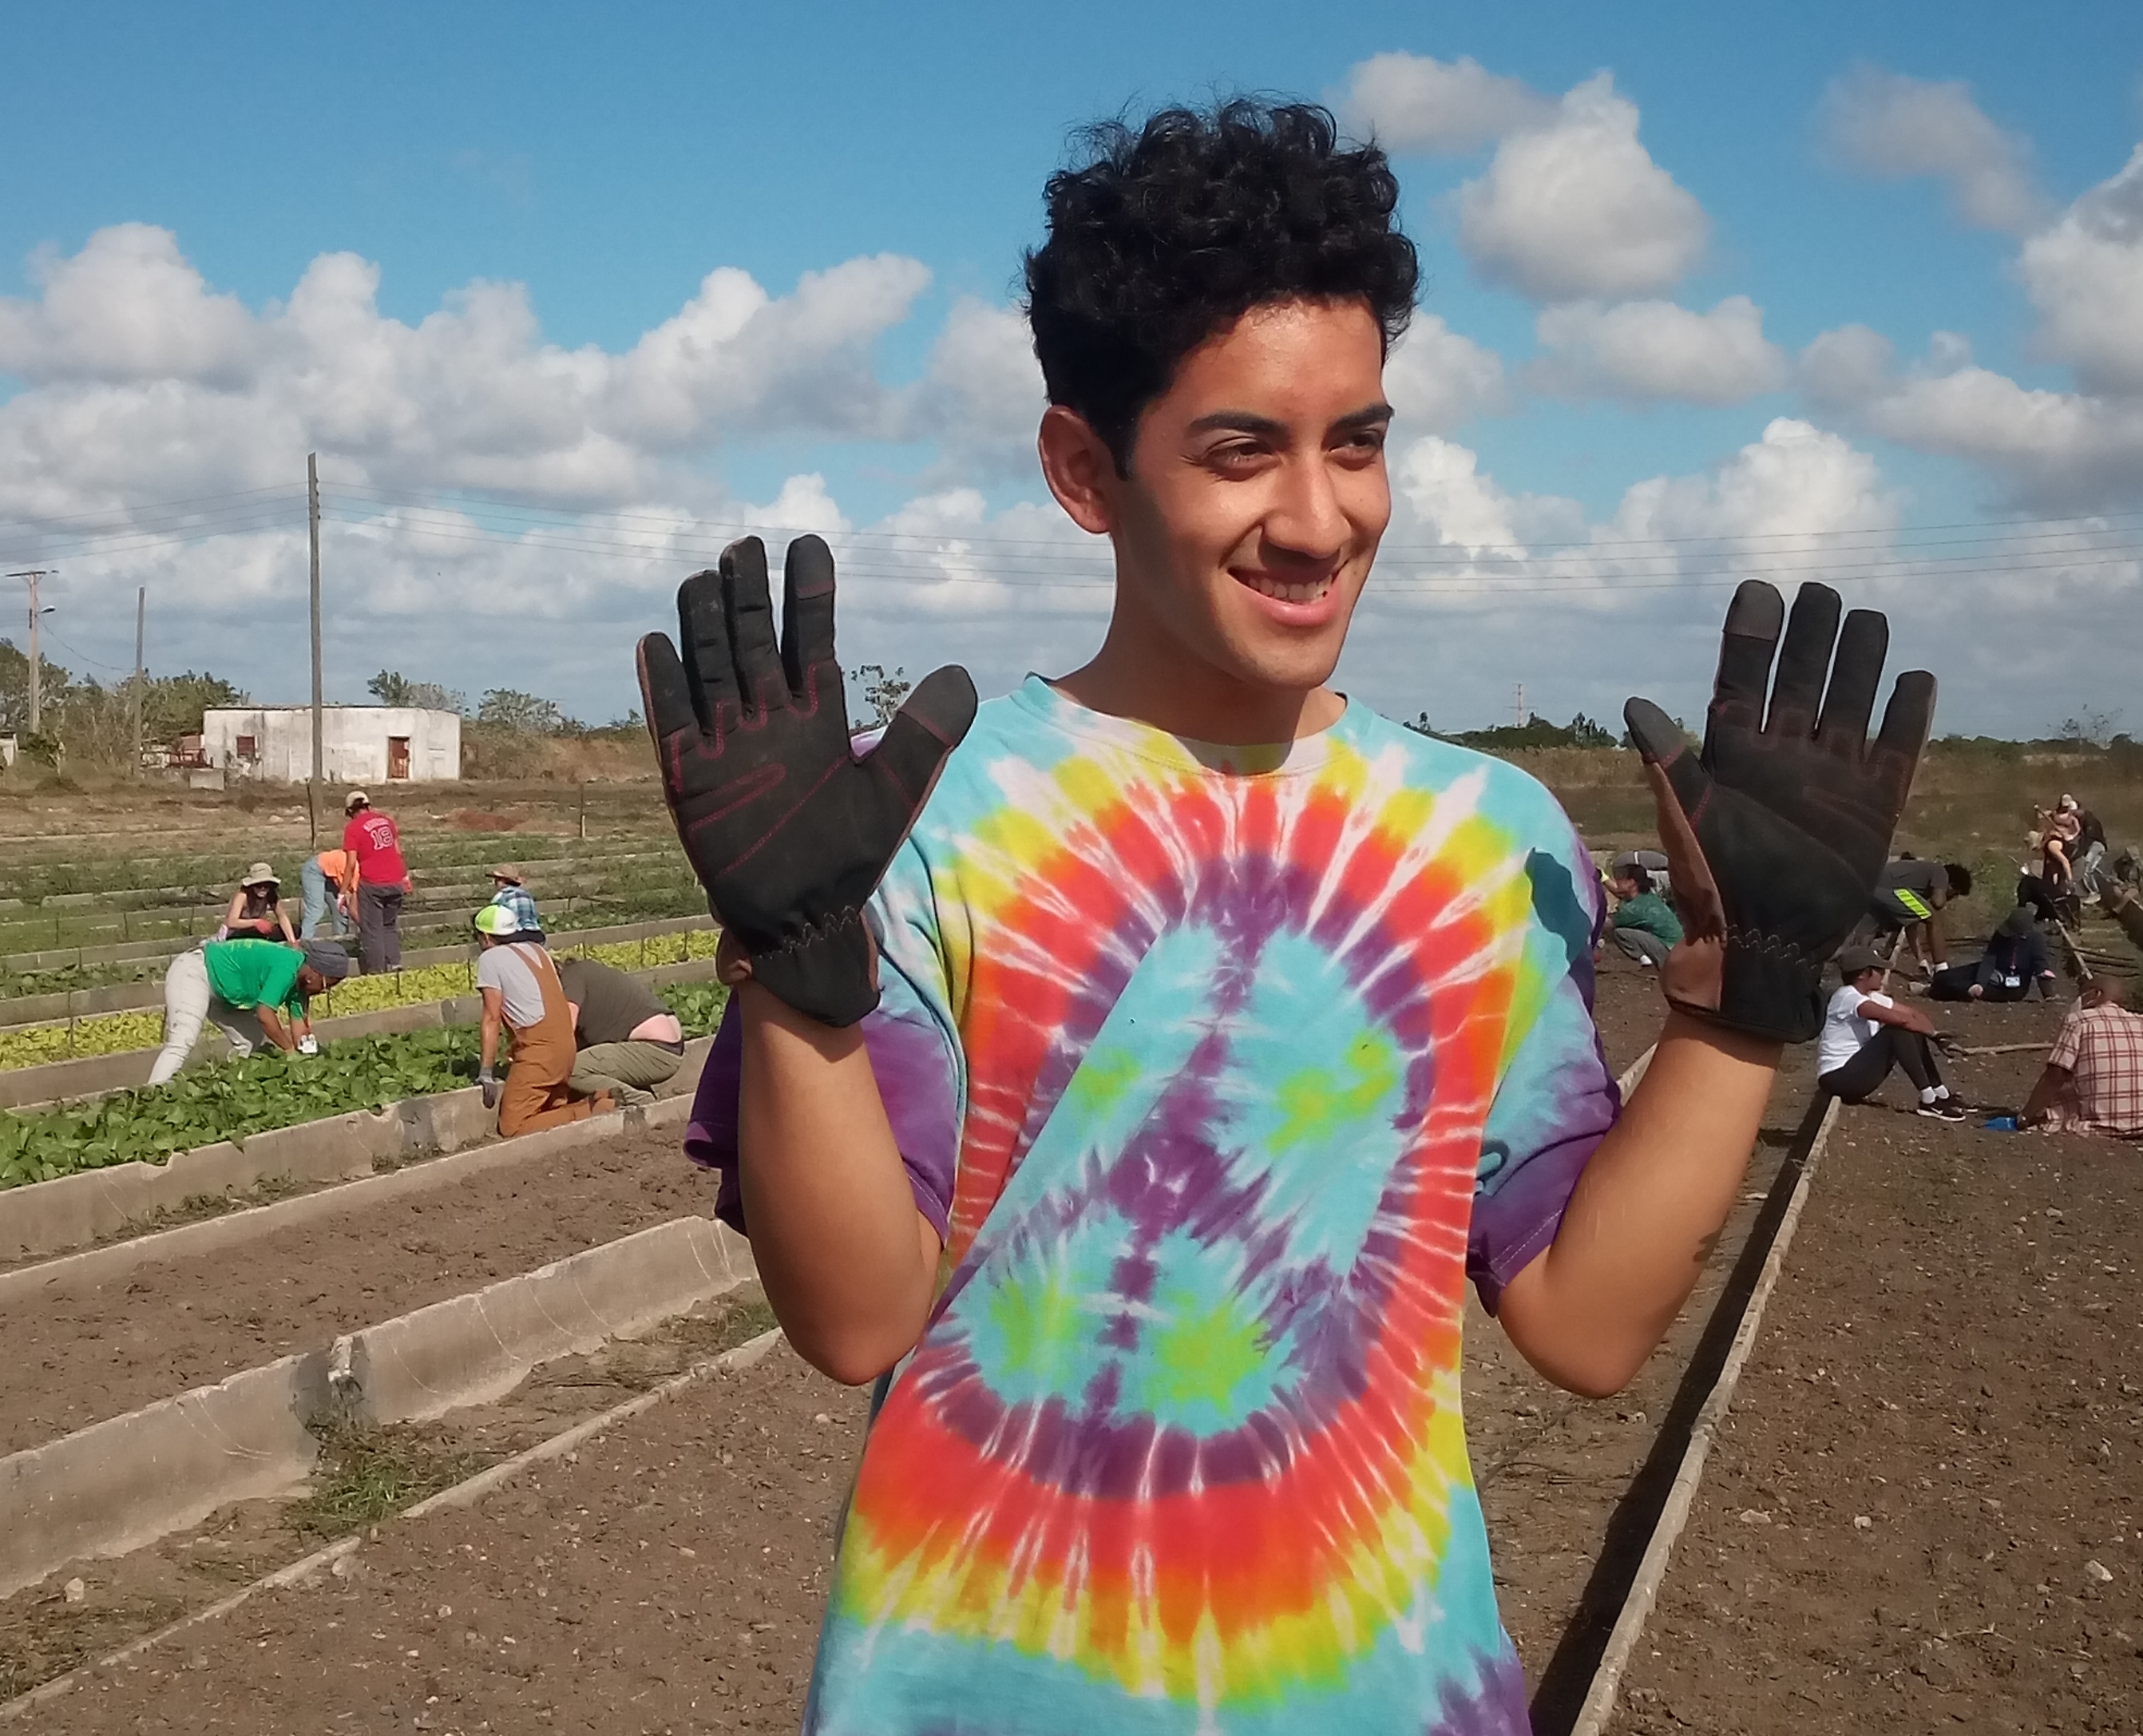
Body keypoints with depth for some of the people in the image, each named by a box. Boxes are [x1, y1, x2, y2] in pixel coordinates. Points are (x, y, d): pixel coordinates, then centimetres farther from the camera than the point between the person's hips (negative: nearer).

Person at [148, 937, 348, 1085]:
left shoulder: (299, 981, 3)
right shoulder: (287, 968, -26)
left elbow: (298, 1028, 8)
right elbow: (264, 1015, -28)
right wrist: (290, 1050, -17)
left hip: (218, 985, 11)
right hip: (193, 972, -11)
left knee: (250, 1040, 11)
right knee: (181, 1044, -24)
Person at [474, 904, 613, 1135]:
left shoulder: (490, 959, -3)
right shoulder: (536, 950, 19)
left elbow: (492, 1018, -7)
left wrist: (486, 1072, -4)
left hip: (538, 1050, -8)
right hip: (566, 1045, 8)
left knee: (512, 1127, -6)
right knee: (553, 1110, 19)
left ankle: (587, 1114, -18)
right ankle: (602, 1101, -3)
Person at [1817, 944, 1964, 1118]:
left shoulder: (1871, 997, 11)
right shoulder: (1848, 997, -20)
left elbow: (1912, 1012, 12)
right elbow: (1899, 1018, -30)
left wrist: (1934, 1034, -7)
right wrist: (1932, 1032, -14)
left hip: (1857, 1072, 10)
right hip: (1839, 1078, -10)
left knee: (1914, 1033, 3)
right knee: (1899, 1030, -23)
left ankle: (1940, 1095, 6)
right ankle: (1929, 1100, -19)